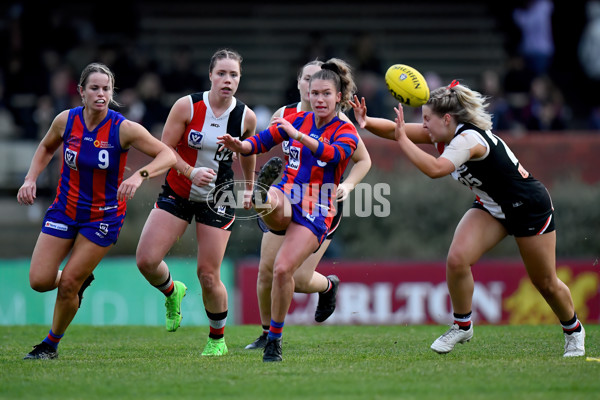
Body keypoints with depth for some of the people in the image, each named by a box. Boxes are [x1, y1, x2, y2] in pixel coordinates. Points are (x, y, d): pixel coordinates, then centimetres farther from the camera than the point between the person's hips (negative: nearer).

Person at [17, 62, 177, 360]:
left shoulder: (123, 129, -18)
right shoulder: (66, 120, -8)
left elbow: (168, 156, -19)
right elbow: (46, 148, 13)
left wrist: (140, 175, -36)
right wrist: (30, 179, -1)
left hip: (104, 215, -3)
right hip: (65, 209, 3)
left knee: (68, 284, -6)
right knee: (39, 280, -6)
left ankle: (51, 344, 18)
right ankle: (82, 279, 28)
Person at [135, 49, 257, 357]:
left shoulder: (246, 117, -6)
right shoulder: (187, 106, -13)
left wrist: (249, 188, 27)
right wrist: (192, 172, -26)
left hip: (218, 198, 0)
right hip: (177, 192, 0)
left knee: (208, 276, -6)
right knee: (146, 260, -13)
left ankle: (218, 338, 18)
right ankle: (171, 292, 23)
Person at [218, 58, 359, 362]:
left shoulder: (345, 132, 0)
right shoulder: (297, 120, 10)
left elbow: (334, 153, -23)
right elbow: (262, 140, 1)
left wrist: (299, 136, -37)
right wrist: (240, 145, -22)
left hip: (315, 212, -4)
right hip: (287, 200, 4)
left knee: (283, 269, -16)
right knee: (273, 202, -35)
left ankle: (275, 339, -5)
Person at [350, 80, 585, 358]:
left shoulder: (468, 138, -33)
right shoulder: (443, 133, -8)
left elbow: (435, 169, -48)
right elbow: (396, 129, -9)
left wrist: (402, 138, -44)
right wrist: (366, 123, -28)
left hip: (530, 207, -7)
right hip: (490, 207, 7)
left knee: (545, 283, 6)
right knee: (457, 259, -17)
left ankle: (573, 329, 33)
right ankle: (462, 326, 1)